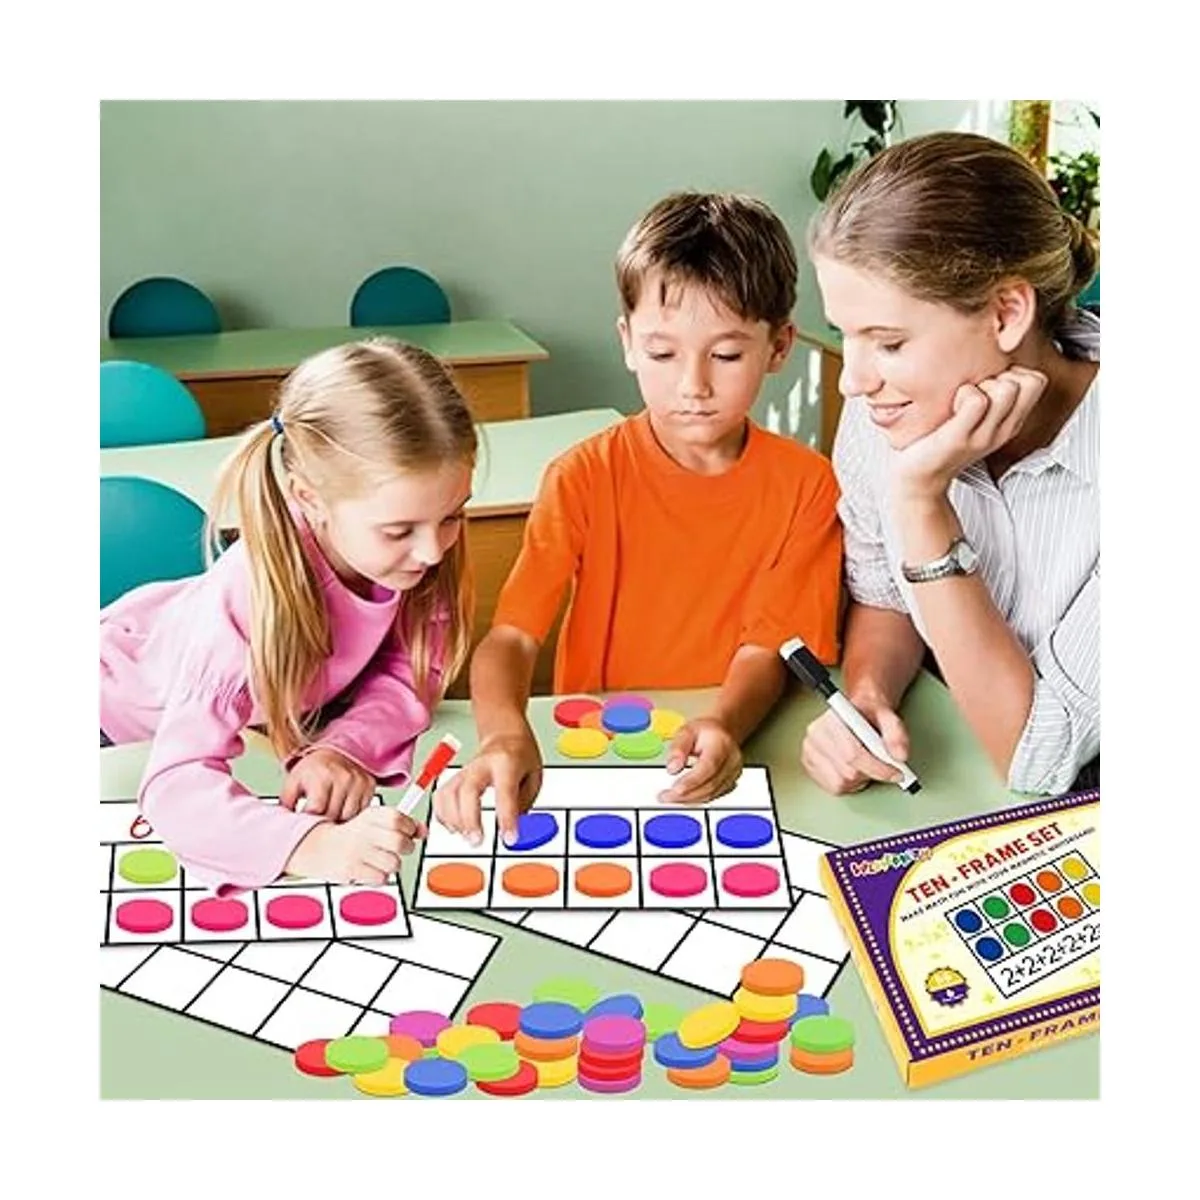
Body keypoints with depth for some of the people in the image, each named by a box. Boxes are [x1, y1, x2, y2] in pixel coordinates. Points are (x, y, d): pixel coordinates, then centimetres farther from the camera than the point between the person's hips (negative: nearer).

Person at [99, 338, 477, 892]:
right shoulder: (250, 600, -44)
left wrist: (347, 745, -37)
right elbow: (175, 785, -48)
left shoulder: (419, 549, -29)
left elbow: (410, 676, -17)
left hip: (271, 713, 5)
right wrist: (311, 845, -63)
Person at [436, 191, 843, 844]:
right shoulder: (586, 476, -4)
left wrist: (723, 726, -28)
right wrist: (505, 734, -32)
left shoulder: (805, 484, -2)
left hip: (731, 769, 0)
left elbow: (767, 645, -6)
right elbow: (509, 637, -11)